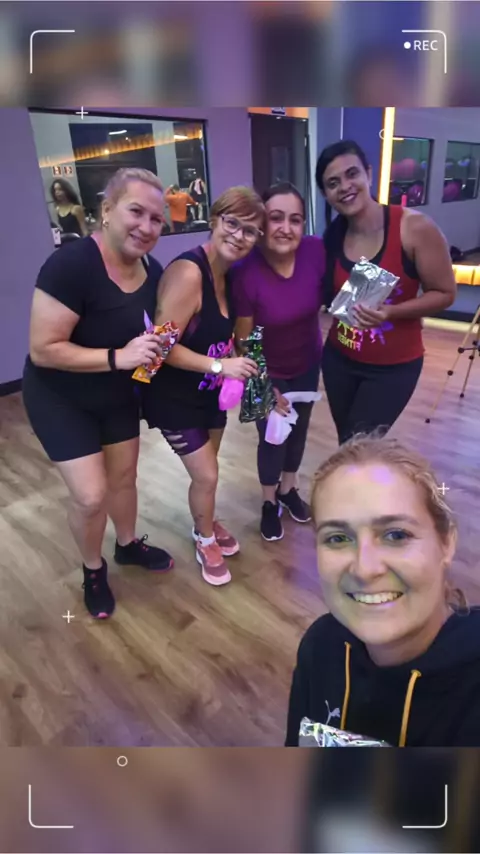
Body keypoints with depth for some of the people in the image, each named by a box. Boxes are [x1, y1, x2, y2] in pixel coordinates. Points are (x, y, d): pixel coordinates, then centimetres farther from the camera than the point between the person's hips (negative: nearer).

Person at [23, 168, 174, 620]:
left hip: (118, 396, 6)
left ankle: (128, 545, 46)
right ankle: (93, 569, 26)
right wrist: (118, 357, -34)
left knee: (123, 477, 18)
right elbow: (42, 350, -29)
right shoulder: (71, 264, -28)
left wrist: (155, 347, -9)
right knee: (91, 495, -4)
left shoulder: (153, 271, -7)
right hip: (59, 398, -6)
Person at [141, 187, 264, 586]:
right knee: (206, 475, 1)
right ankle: (205, 541, 30)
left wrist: (239, 362, -4)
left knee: (207, 468, 19)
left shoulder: (229, 274, 0)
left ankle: (207, 524, 46)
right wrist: (220, 366, -30)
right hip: (175, 397, -7)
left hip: (212, 391, 7)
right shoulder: (188, 272, -26)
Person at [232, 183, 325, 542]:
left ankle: (289, 489, 47)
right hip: (268, 371, -4)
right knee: (272, 437, 7)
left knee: (299, 430, 20)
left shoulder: (316, 251, -20)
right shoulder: (246, 273, -29)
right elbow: (244, 341, -18)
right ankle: (270, 502, 36)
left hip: (308, 364, 4)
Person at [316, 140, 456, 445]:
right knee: (346, 445, 18)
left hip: (394, 366, -4)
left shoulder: (414, 228, -17)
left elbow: (444, 293, -12)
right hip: (339, 359, 4)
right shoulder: (332, 236, -5)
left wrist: (391, 312, -26)